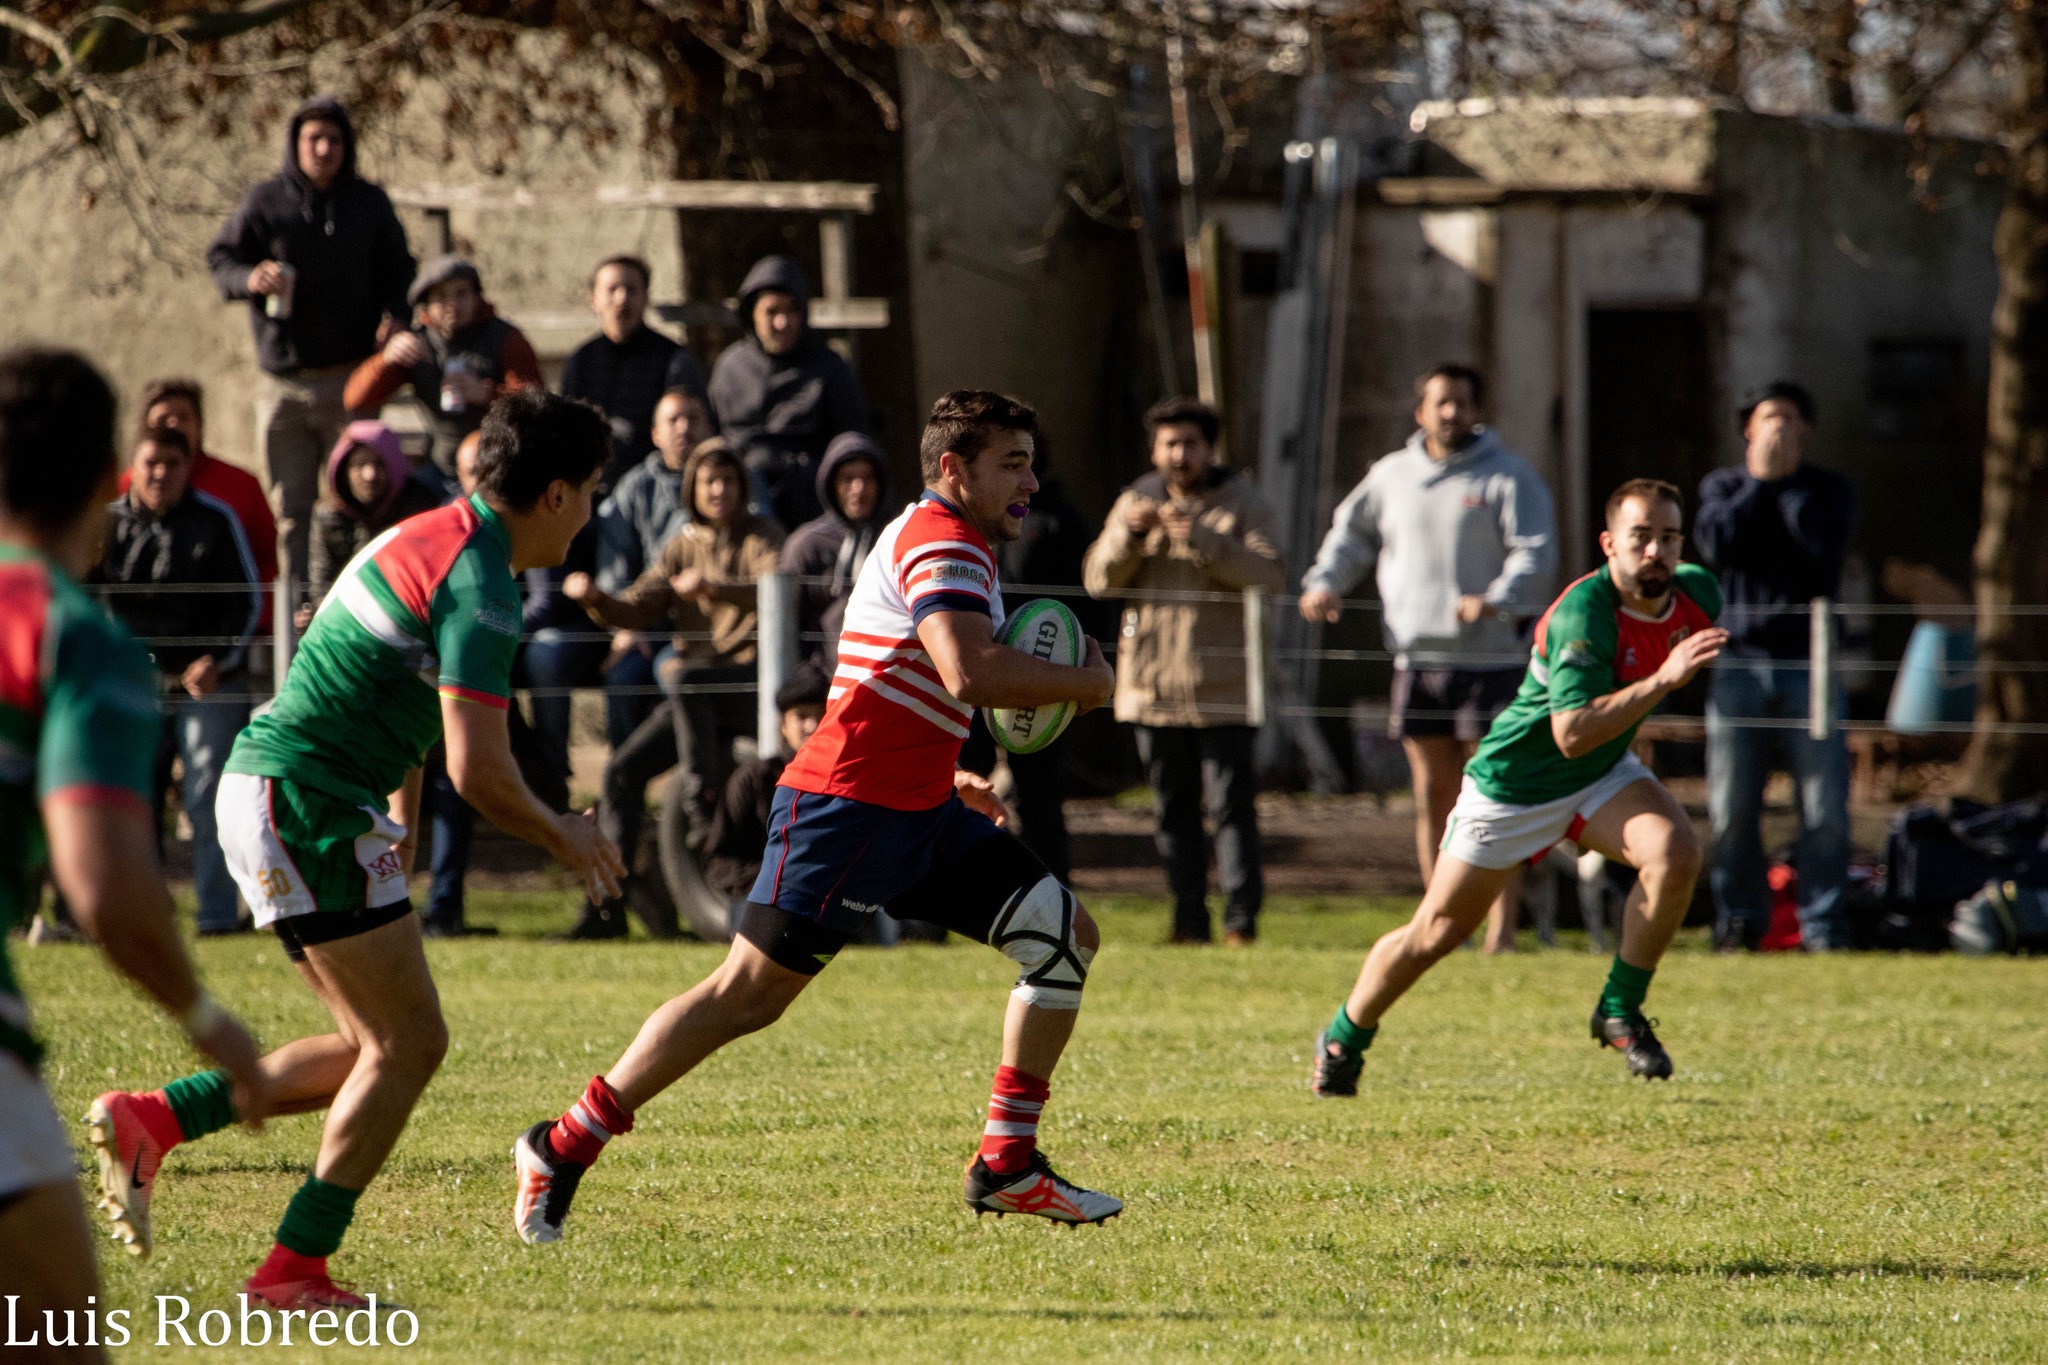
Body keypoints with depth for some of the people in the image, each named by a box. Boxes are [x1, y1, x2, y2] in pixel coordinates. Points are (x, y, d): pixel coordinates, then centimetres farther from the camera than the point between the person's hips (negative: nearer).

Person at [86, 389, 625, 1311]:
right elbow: (478, 772, -22)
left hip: (267, 792, 10)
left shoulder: (434, 537, 14)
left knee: (375, 1048, 13)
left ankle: (153, 1119, 8)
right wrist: (562, 840, -4)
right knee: (408, 1044, -4)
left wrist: (400, 819, 34)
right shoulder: (478, 585, -17)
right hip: (308, 808, -10)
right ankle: (293, 1270, -3)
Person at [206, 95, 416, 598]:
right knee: (291, 506, 3)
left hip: (351, 378, 1)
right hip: (283, 381, -1)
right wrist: (249, 278, -19)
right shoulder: (265, 202, 0)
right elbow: (220, 259, 3)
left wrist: (392, 315, -4)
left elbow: (398, 270, 15)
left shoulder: (370, 203, 7)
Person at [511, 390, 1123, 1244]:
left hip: (919, 809, 10)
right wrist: (1084, 684, -15)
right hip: (847, 804, -10)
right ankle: (562, 1149, -2)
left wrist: (945, 774, 23)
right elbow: (969, 673, -29)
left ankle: (1006, 1166, 6)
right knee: (751, 992, -11)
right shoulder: (941, 541, -11)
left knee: (1067, 935, 4)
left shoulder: (943, 543, 22)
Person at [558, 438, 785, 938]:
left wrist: (714, 587, -36)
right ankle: (608, 905, -11)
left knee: (682, 677, -36)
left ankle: (702, 784, -18)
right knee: (624, 768, -11)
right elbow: (640, 610, 8)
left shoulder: (760, 537, 2)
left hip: (751, 679, -5)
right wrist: (597, 600, -13)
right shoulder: (684, 544, 16)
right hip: (698, 699, 5)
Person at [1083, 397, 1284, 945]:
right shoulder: (1137, 503, 13)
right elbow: (1099, 580, 5)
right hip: (1152, 683, 4)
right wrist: (1129, 534, -12)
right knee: (1174, 807, 6)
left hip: (1221, 688, -4)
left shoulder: (1242, 504, 3)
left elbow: (1269, 574, -12)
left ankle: (1241, 917, -8)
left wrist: (1204, 538, -22)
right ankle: (1189, 917, 10)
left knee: (1232, 803, -8)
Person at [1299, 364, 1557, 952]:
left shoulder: (1508, 476, -1)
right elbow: (1351, 533, 25)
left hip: (1491, 660, -4)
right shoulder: (1391, 475, 13)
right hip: (1417, 660, 4)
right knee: (1432, 795, 7)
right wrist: (1325, 582, 7)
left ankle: (1501, 931, -5)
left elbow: (1535, 552, -9)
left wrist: (1498, 600, -26)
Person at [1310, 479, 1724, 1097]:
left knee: (1676, 853, -25)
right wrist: (1662, 680, -45)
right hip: (1513, 783, -5)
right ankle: (1343, 1039, 31)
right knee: (1438, 931, 6)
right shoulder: (1583, 614, -33)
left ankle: (1621, 1012, -7)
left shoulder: (1697, 594, -11)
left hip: (1603, 776, 5)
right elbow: (1572, 733, -41)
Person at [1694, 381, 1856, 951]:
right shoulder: (1723, 486, 12)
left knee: (1825, 807, -6)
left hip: (1809, 662, 0)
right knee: (1732, 807, -2)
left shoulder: (1830, 490, 11)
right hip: (1740, 659, 1)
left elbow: (1826, 546, -10)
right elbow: (1716, 543, -8)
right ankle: (1739, 920, 9)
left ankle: (1822, 925, -1)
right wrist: (1757, 481, -4)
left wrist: (1786, 481, -6)